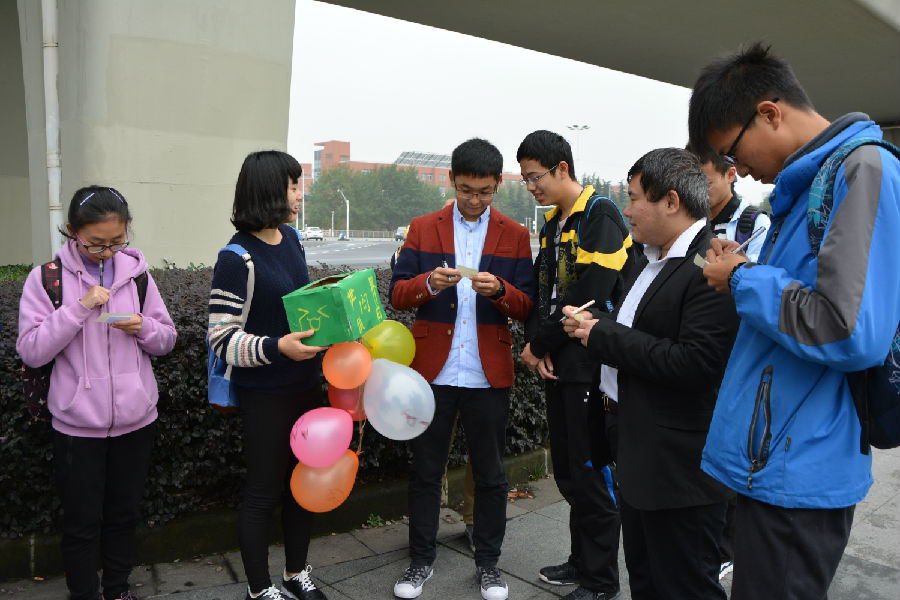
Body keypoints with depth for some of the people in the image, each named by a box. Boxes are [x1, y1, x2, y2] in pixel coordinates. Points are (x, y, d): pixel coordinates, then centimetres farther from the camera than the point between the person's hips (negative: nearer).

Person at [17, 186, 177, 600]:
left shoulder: (136, 272, 2)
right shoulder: (47, 278, -7)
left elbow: (167, 339, 6)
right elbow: (30, 351, -12)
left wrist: (144, 327, -16)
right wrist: (79, 307, -22)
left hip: (135, 418, 3)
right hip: (78, 423, -3)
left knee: (124, 513, 18)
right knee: (82, 521, 11)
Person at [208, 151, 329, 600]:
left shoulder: (290, 238, 6)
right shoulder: (237, 258, -17)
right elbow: (221, 337, -18)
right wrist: (277, 347, -29)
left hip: (306, 383, 7)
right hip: (266, 394, -7)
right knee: (264, 491, 8)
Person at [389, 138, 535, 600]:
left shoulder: (515, 236, 5)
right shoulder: (422, 229, 6)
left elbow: (527, 307, 1)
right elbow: (397, 294, 0)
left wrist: (498, 289, -20)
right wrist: (429, 283, -20)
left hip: (488, 375, 0)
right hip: (432, 370, 1)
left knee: (490, 473, 11)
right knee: (425, 469, 11)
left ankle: (488, 562, 30)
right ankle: (421, 559, 29)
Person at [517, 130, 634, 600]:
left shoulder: (600, 216, -12)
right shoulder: (552, 224, 15)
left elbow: (589, 297, -20)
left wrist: (540, 343, -12)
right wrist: (534, 342, -2)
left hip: (588, 366, -8)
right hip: (556, 365, 9)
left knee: (591, 474, 1)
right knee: (567, 472, 17)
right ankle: (582, 561, 33)